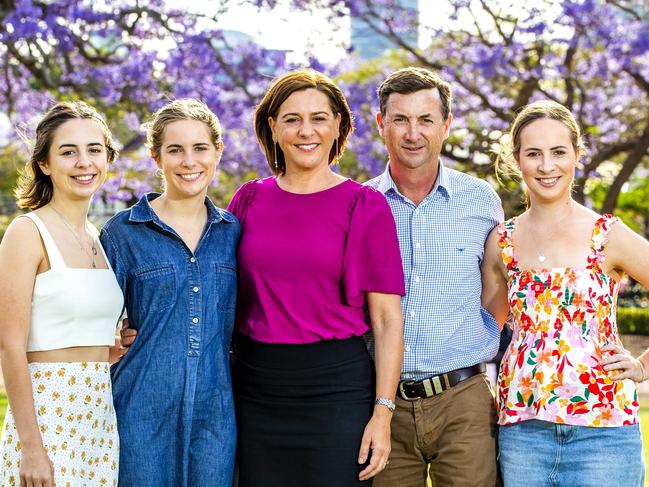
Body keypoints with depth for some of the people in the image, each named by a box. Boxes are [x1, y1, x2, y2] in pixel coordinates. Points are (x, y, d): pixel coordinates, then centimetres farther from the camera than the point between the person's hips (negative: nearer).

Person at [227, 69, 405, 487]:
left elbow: (388, 319, -4)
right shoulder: (250, 200, 6)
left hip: (336, 389, -3)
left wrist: (382, 412, -10)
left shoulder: (365, 206, -3)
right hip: (256, 389, 3)